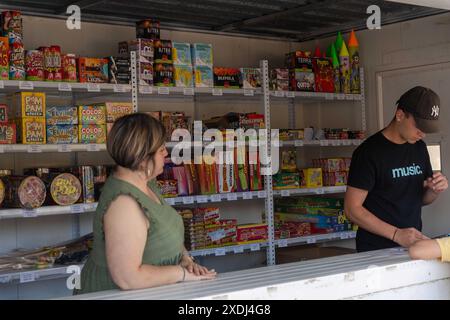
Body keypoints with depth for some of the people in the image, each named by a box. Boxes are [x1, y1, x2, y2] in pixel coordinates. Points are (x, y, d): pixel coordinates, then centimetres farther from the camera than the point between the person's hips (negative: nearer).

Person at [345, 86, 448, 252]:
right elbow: (352, 209, -16)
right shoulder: (369, 152, -14)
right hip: (376, 251, -6)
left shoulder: (419, 148, 5)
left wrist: (434, 190, -7)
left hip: (412, 245, 6)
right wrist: (396, 234, -25)